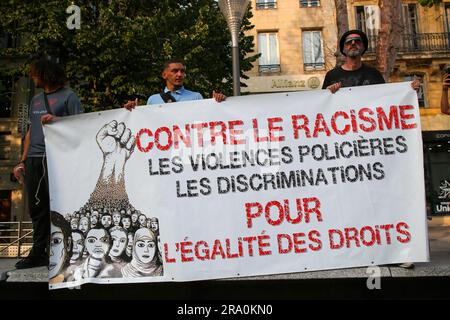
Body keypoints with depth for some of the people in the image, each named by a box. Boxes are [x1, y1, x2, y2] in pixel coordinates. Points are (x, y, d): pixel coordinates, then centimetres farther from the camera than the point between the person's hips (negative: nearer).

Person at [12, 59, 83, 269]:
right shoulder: (35, 100, 23)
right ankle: (38, 252, 17)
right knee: (36, 207, 8)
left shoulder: (68, 96, 3)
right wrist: (22, 161, 18)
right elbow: (31, 132, 23)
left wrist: (56, 120, -18)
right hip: (33, 160, 7)